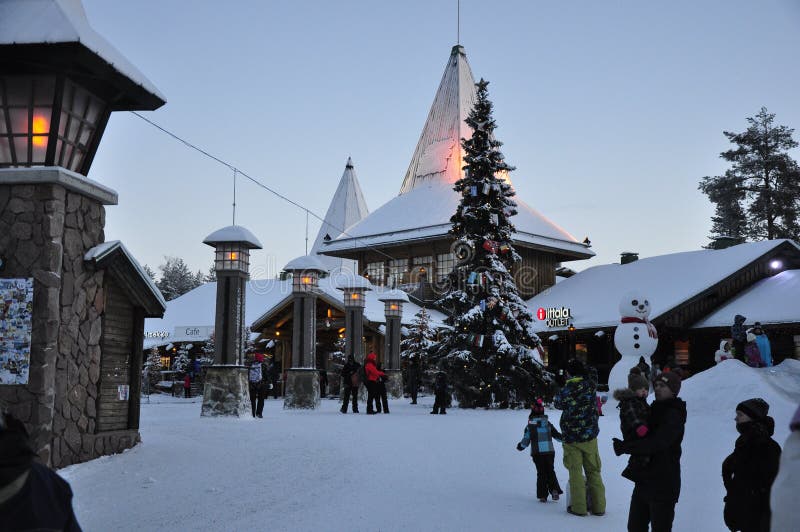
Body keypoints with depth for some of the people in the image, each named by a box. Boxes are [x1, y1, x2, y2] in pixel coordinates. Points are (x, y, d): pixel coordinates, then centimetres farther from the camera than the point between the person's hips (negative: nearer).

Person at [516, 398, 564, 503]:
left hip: (537, 453, -2)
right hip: (549, 452, 2)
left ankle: (542, 495, 4)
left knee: (541, 473, 7)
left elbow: (526, 440, -4)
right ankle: (554, 490, -4)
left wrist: (520, 446, 16)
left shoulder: (530, 425, -6)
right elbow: (557, 435, 8)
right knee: (550, 471, 14)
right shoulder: (548, 423, 2)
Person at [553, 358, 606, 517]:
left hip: (571, 438, -3)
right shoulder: (590, 385, -6)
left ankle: (579, 507, 4)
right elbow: (593, 372, 15)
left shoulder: (565, 391, -15)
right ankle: (598, 506, 13)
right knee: (593, 471, 11)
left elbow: (558, 403, 6)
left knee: (575, 472, 5)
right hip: (590, 436, 3)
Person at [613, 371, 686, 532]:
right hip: (644, 481, 9)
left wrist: (626, 447, -25)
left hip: (663, 485, -9)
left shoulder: (674, 416, -16)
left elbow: (657, 443, -27)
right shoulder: (655, 409, 12)